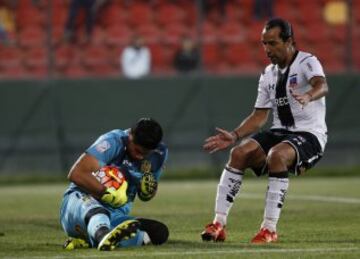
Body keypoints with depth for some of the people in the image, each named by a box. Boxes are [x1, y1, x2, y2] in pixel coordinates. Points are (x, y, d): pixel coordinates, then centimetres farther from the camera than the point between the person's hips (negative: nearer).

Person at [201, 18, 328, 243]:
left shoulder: (307, 62, -8)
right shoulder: (268, 74, 14)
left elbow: (322, 85, -31)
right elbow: (260, 115, 17)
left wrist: (308, 96, -54)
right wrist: (234, 136, 3)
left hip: (309, 134, -6)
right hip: (279, 132, 6)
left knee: (277, 156, -36)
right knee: (239, 153, -19)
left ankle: (270, 228, -31)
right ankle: (219, 224, -20)